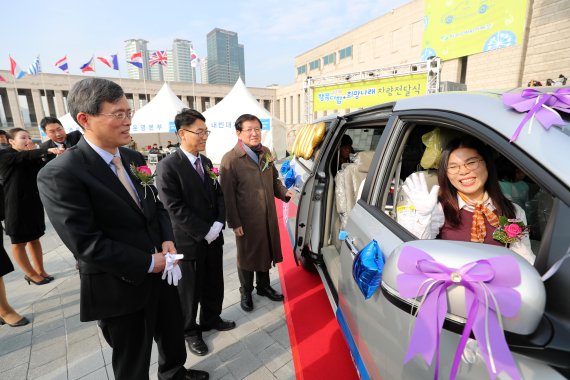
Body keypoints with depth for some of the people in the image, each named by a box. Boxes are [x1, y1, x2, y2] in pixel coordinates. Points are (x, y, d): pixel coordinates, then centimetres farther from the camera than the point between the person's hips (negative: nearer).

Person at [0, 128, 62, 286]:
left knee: (35, 238, 14)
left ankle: (40, 270, 24)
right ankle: (31, 274, 21)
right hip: (16, 204, -6)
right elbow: (24, 157, -29)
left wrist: (36, 153, -11)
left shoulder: (30, 156, 11)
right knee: (19, 242, 8)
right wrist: (48, 150, -45)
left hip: (34, 202, 6)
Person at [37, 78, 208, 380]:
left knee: (173, 331, 28)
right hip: (121, 288, -6)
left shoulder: (134, 158, 1)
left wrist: (167, 240, -8)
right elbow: (86, 243, -22)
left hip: (160, 272, 7)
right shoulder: (60, 174, -20)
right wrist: (148, 263, -19)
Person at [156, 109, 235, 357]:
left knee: (214, 284, 20)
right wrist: (204, 232, -18)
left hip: (214, 237, 6)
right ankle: (190, 331, 36)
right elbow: (175, 209, -20)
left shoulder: (206, 162, 6)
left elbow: (219, 195, 7)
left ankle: (211, 319, 43)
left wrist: (218, 224, -8)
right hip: (189, 242, -6)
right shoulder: (168, 166, -16)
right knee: (190, 290, 13)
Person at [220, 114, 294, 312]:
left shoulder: (265, 152, 6)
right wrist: (234, 223, -13)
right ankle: (246, 293, 37)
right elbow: (228, 195, -13)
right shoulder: (230, 159, -14)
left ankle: (263, 286, 43)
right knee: (247, 256, 13)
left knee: (266, 252, 20)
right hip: (247, 219, -5)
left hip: (269, 216, 6)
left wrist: (284, 192, -3)